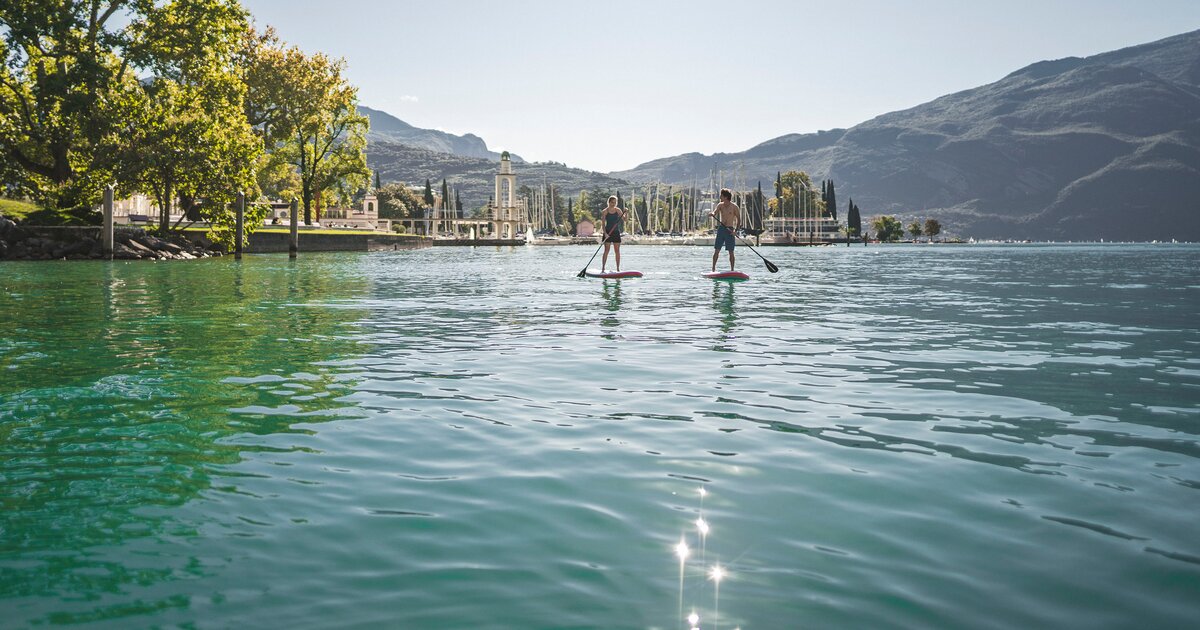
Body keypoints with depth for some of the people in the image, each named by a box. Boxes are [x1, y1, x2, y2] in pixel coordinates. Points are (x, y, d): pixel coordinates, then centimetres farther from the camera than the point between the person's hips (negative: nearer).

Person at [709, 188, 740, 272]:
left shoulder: (734, 207, -5)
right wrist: (712, 214, -31)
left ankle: (732, 270, 6)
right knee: (716, 250, 3)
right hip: (721, 228, 3)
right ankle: (713, 269, 9)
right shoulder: (720, 205, 6)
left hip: (730, 230, -3)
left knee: (731, 252, -1)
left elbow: (739, 219, -3)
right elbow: (715, 213, -7)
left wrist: (736, 229, -15)